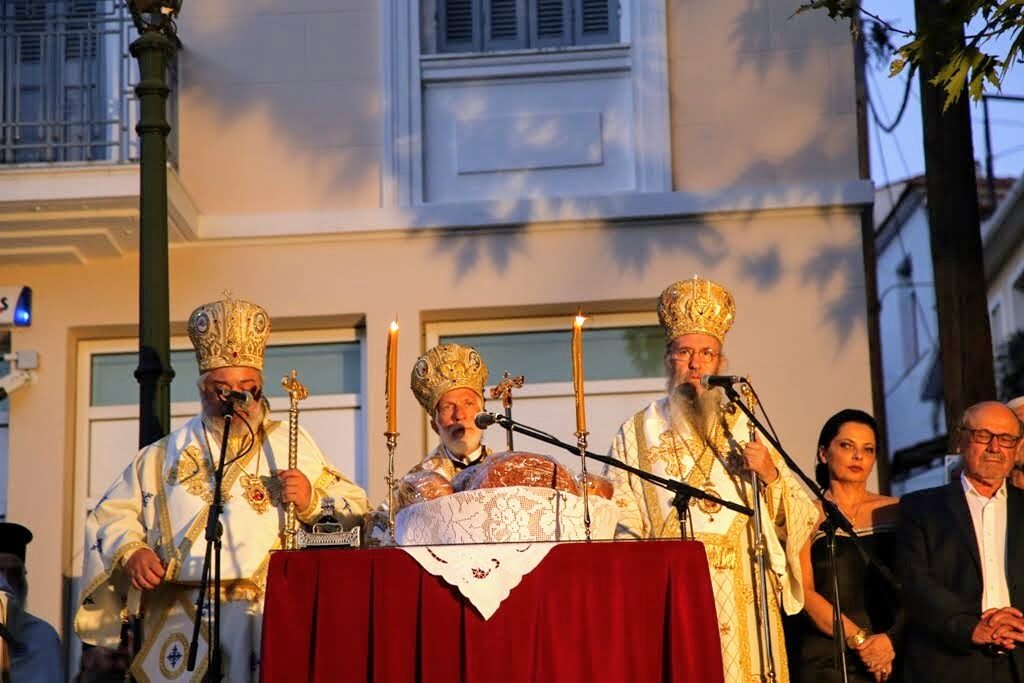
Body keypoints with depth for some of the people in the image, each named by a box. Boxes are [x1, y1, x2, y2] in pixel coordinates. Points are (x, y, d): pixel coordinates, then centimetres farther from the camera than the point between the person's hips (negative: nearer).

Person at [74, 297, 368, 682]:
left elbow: (355, 516, 10)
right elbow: (110, 516, 17)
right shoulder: (165, 455, 18)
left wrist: (311, 502, -8)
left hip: (268, 621, -1)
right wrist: (130, 553, -1)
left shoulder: (290, 447, 15)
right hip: (183, 624, 1)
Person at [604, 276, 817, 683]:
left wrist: (771, 476, -9)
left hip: (741, 600, 2)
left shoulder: (743, 428, 14)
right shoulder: (637, 432, 9)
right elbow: (619, 523, 2)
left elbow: (801, 519, 8)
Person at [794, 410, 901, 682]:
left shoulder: (895, 512, 8)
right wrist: (859, 639, -14)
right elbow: (804, 593, -6)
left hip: (893, 657, 2)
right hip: (826, 659, -2)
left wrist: (892, 639, -14)